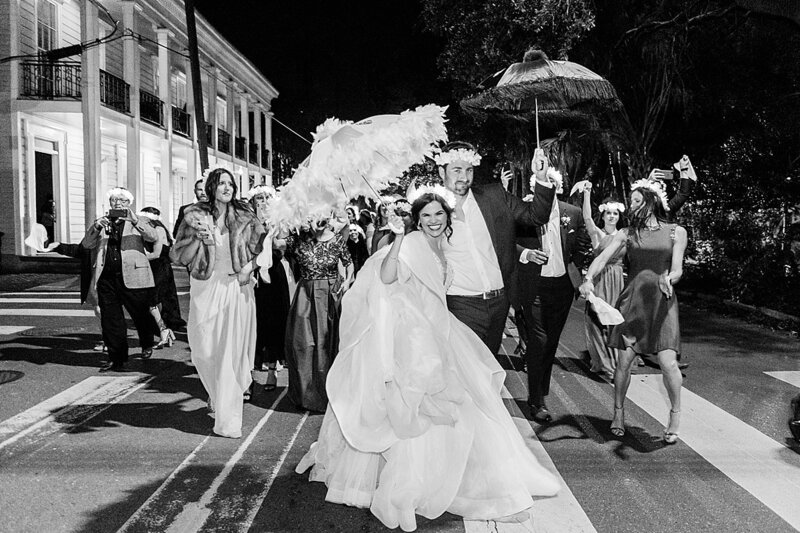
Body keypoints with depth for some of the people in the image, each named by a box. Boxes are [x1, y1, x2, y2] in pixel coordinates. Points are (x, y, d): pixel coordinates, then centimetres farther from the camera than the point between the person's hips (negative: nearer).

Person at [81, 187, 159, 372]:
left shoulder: (137, 222, 7)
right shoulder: (101, 222, 16)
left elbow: (153, 237, -11)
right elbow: (86, 245, 5)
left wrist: (135, 221, -24)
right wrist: (96, 227, -13)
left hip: (133, 278, -3)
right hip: (107, 279, 3)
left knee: (140, 315, 7)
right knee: (110, 320, 3)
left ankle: (147, 345, 35)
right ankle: (116, 359, 12)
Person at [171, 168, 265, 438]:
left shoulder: (245, 217, 3)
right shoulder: (195, 216, 1)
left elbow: (262, 244, 15)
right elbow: (177, 256, 1)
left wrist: (250, 264, -2)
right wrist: (199, 238, -14)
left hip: (236, 288, 0)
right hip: (205, 288, 0)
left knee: (233, 349, -1)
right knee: (205, 349, 3)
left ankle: (228, 419, 10)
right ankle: (219, 395, 35)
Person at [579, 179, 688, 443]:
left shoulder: (676, 232, 6)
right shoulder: (627, 233, 8)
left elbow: (677, 269, -2)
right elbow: (603, 257, -5)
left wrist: (668, 279, -26)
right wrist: (588, 277, -25)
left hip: (662, 301, -1)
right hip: (631, 300, 1)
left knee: (668, 362, -11)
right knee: (624, 360, 1)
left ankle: (675, 415, 14)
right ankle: (618, 413, 22)